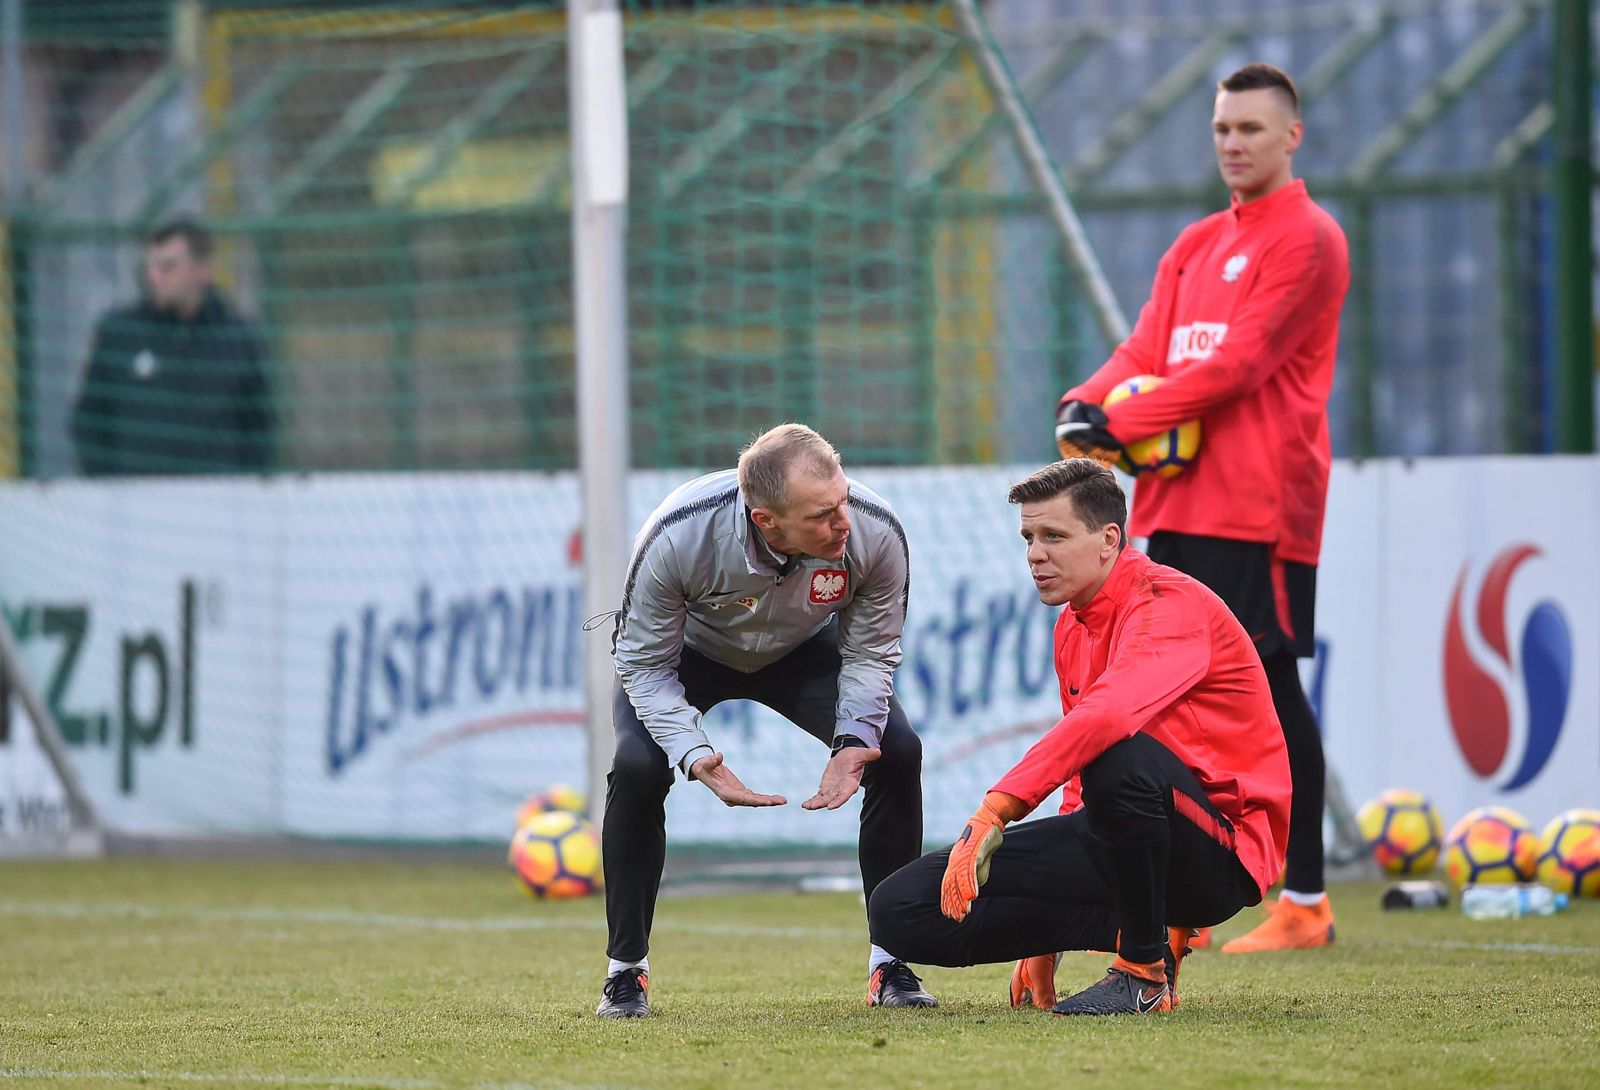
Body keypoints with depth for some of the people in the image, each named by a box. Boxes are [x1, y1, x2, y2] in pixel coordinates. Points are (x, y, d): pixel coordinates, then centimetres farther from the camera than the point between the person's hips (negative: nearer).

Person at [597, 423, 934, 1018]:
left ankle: (891, 965, -4)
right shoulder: (676, 536, -40)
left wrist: (853, 740, -32)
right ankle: (626, 970, -9)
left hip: (802, 652, 2)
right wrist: (695, 754, -41)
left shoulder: (875, 533, -33)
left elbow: (870, 652, -15)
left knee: (896, 752, -19)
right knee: (637, 766, -28)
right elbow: (645, 664, -26)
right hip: (686, 652, -2)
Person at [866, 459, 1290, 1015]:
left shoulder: (1170, 602, -13)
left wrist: (993, 813, -40)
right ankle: (1152, 930, -3)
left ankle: (1146, 970, -20)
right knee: (900, 909, -6)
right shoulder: (1072, 628, 16)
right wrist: (1044, 938, 18)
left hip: (1221, 852, -8)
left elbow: (1108, 717, -34)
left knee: (1121, 757, -43)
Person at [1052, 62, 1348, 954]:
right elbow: (1147, 352, 15)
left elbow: (1238, 362, -15)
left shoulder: (1307, 239, -6)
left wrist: (1124, 425, -17)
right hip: (1181, 500, 8)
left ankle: (1306, 904, -2)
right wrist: (1088, 405, -7)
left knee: (1269, 687, -6)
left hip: (1259, 504, -8)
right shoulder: (1197, 245, 20)